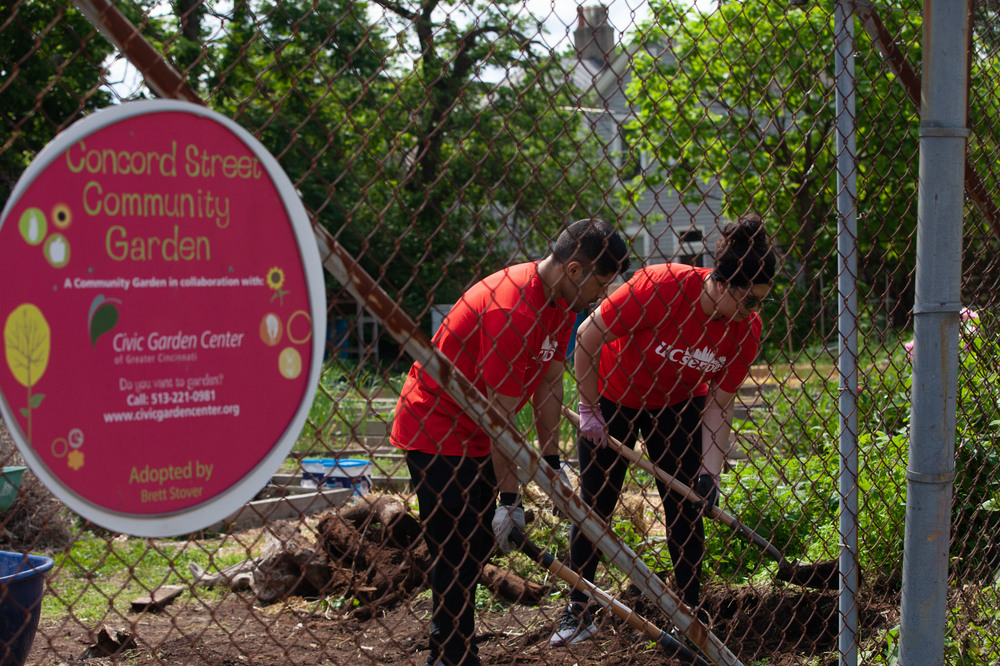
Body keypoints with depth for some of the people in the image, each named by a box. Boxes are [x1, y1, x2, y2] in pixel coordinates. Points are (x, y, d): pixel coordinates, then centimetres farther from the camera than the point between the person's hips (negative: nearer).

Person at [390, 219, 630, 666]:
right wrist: (510, 499, -22)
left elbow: (549, 382, 6)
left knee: (480, 544, 14)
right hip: (435, 433, -10)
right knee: (456, 552, -8)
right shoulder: (515, 309, -31)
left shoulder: (560, 301, -1)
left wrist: (550, 461, 6)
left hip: (473, 435, 10)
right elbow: (502, 417, -27)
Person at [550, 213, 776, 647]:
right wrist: (588, 410, -16)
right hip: (612, 397, -3)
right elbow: (588, 337, -23)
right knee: (594, 503, 1)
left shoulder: (746, 330, -22)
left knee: (685, 508, 0)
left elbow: (719, 403, -13)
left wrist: (711, 470, -21)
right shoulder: (658, 287, -35)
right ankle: (578, 613, 12)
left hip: (677, 405, 3)